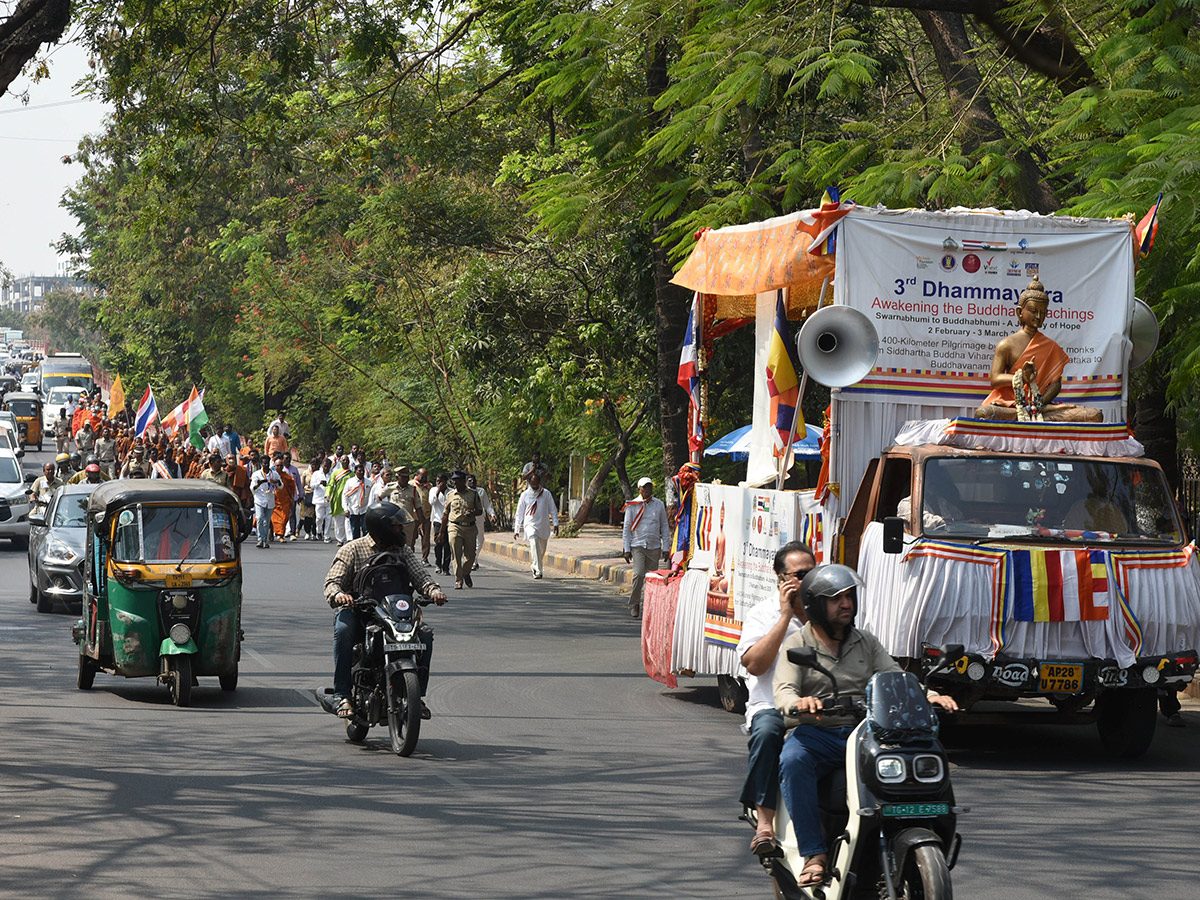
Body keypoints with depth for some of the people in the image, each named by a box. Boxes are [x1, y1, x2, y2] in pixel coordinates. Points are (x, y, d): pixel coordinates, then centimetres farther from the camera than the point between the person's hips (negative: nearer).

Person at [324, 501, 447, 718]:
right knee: (344, 630, -36)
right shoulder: (352, 550, 1)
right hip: (357, 611, -4)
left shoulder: (402, 550, 14)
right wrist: (337, 594, -32)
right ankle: (342, 695, -33)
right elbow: (333, 581, -7)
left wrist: (434, 591, -18)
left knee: (425, 635, -18)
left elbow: (420, 577, 6)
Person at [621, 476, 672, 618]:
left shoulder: (659, 505, 7)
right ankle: (634, 605, -4)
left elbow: (664, 527, 12)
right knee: (639, 574, -17)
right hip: (637, 546, -2)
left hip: (654, 547, 2)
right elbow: (627, 528, 4)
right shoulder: (632, 505, 2)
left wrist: (666, 548, 6)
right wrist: (627, 550, -1)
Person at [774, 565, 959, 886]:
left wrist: (930, 696, -11)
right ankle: (814, 854, -35)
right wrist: (799, 703, -33)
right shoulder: (796, 645, 6)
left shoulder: (866, 643, 19)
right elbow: (783, 693, -8)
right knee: (792, 761, -37)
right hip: (817, 733, -3)